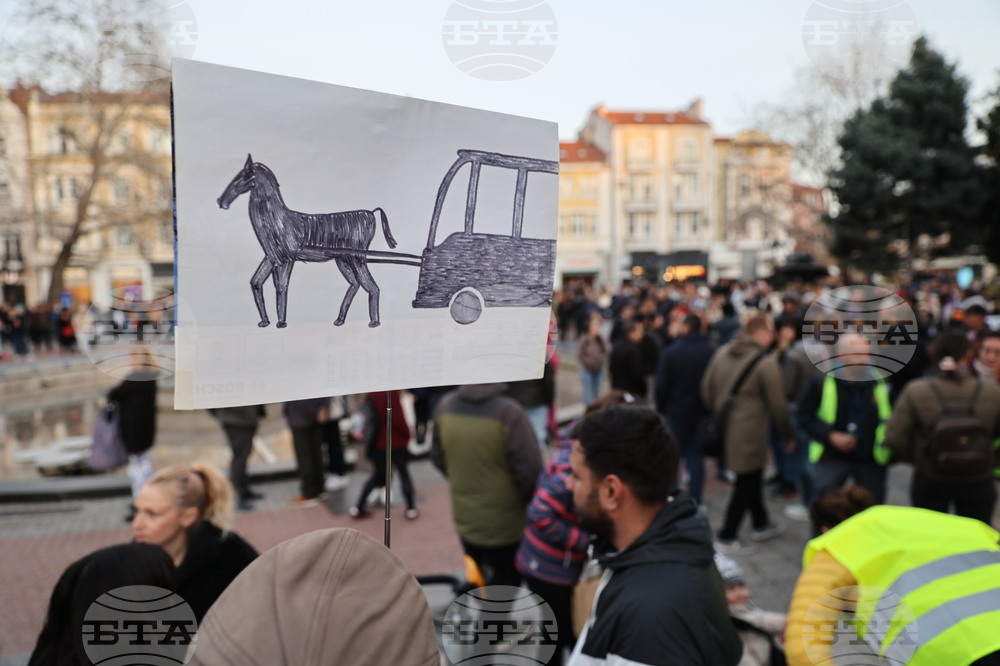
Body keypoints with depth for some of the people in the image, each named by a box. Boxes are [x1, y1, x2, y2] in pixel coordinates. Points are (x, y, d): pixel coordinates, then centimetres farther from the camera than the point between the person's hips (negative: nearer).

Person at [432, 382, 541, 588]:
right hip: (505, 525, -5)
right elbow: (530, 471, -22)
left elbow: (438, 458, 6)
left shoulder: (445, 406, -8)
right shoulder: (508, 412, -27)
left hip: (465, 521, 5)